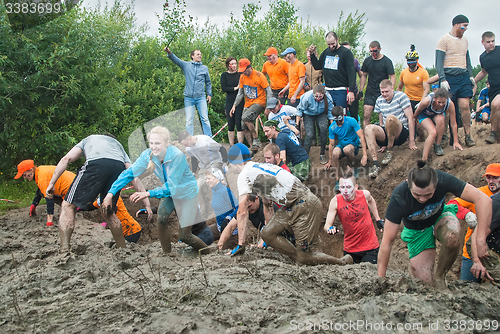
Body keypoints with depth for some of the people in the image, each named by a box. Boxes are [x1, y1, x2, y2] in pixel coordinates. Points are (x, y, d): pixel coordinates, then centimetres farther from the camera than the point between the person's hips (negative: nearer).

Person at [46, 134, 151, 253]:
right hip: (119, 167, 3)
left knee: (68, 206, 5)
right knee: (108, 212, 24)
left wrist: (51, 183, 17)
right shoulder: (119, 146, 42)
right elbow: (135, 179, 31)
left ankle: (64, 251, -9)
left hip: (96, 164, -3)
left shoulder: (87, 140, 40)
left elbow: (66, 159, 20)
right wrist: (147, 204, 28)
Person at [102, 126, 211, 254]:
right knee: (161, 220, -17)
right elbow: (129, 173, -15)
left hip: (188, 193, -5)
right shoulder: (148, 155, -18)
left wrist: (149, 193, -42)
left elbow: (171, 185, -33)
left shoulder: (177, 156, -34)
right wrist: (110, 194, -21)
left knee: (184, 236, -3)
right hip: (170, 192, 5)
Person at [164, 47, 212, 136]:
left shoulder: (205, 68, 10)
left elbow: (208, 82, 18)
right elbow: (176, 60, -8)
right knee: (189, 121, 1)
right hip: (189, 98, -1)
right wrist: (169, 53, -26)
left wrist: (209, 94, 13)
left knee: (205, 118, -2)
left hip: (201, 97, 1)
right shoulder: (186, 65, 5)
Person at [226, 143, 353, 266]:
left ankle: (343, 262, 9)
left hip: (306, 206, -10)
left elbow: (242, 212, -7)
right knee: (267, 234, 3)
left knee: (304, 258, -8)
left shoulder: (244, 175, -5)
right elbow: (267, 207, 30)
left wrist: (240, 244, -3)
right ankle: (301, 261, 2)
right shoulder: (259, 168, 23)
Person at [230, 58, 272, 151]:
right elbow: (240, 93, 16)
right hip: (248, 104, 7)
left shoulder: (259, 76, -12)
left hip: (259, 102, -7)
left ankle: (256, 141, -16)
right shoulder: (242, 77, 6)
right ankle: (252, 147, 9)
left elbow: (269, 91, -9)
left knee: (245, 117, -28)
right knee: (245, 126, -1)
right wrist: (234, 105, 8)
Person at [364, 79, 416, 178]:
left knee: (390, 118, -35)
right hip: (386, 134, 5)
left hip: (403, 132, -5)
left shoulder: (401, 96, -4)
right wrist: (383, 143, 12)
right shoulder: (379, 101, 11)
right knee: (368, 128, -25)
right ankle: (375, 164, -36)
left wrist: (412, 141, -12)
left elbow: (410, 118, -8)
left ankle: (390, 151, -16)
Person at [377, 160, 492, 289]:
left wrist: (481, 240, -38)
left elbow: (484, 200, -31)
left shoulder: (443, 180, -32)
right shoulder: (398, 199, -34)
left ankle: (440, 276, -10)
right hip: (417, 231, -1)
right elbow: (387, 242, -29)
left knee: (452, 237, -36)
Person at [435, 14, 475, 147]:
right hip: (449, 77, -4)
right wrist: (442, 79, -15)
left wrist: (470, 75, 15)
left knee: (465, 106, -6)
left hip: (463, 77, 5)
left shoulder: (465, 41, 17)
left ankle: (468, 136, -1)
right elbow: (439, 62, -7)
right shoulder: (444, 40, -2)